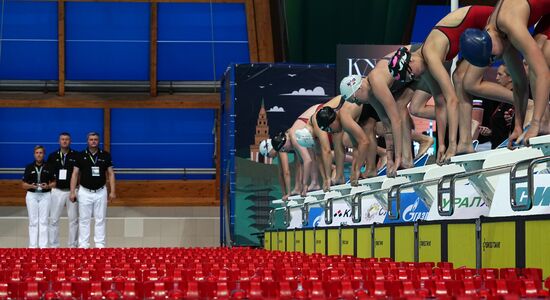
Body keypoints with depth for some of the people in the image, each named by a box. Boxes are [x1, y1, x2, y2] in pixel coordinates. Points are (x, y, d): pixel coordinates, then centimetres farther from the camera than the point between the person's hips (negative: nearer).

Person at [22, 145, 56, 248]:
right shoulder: (29, 167, 2)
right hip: (32, 195, 1)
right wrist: (31, 186, -16)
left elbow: (54, 183, 5)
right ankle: (33, 246, 7)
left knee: (43, 221, 0)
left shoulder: (48, 167, 2)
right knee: (33, 221, 3)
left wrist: (48, 186, -14)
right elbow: (24, 185, 4)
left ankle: (43, 245, 3)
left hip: (45, 195, 0)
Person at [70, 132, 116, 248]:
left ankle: (100, 244, 8)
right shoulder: (81, 155, 1)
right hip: (85, 192, 0)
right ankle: (83, 245, 7)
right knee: (84, 220, 2)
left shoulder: (105, 155, 2)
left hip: (101, 192, 0)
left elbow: (111, 174, 4)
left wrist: (112, 191, -4)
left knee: (100, 219, 3)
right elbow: (75, 174, 2)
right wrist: (72, 192, -4)